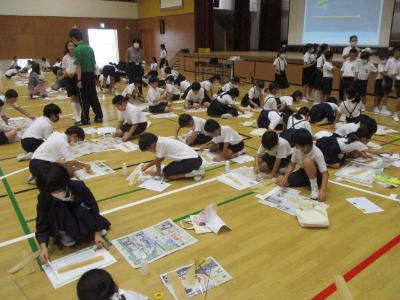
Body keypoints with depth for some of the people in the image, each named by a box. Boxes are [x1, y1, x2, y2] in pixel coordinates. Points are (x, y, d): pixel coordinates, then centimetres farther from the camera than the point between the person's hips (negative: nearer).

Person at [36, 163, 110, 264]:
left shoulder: (79, 187, -32)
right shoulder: (44, 198, -30)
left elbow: (93, 207, -20)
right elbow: (42, 226, -25)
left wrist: (97, 233, -21)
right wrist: (43, 247, -42)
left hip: (78, 214, 0)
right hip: (59, 223, 0)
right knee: (56, 210, -34)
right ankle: (63, 234, -9)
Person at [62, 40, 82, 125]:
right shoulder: (65, 58, 3)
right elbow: (63, 70, 7)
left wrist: (75, 72, -18)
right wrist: (67, 73, -14)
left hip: (77, 77, -1)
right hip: (69, 79, 1)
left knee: (79, 98, 9)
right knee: (73, 98, -2)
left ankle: (78, 115, 25)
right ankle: (77, 119, -4)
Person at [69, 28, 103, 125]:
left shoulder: (78, 49, -13)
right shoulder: (90, 48, 10)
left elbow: (79, 66, -16)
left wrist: (79, 80, -14)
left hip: (84, 76, -6)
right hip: (92, 75, 7)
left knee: (85, 98, 1)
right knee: (94, 97, 11)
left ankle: (85, 119, 8)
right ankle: (99, 117, 14)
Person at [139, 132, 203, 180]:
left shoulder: (159, 143, -15)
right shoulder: (162, 140, 11)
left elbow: (158, 160, -2)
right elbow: (160, 158, 26)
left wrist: (158, 172, 15)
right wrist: (147, 165, 33)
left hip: (190, 161, -9)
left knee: (166, 172, -2)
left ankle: (192, 173, -10)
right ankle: (195, 170, 13)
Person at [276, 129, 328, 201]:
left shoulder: (317, 153, -30)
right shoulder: (296, 149, -16)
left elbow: (325, 173, -31)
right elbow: (292, 164, -6)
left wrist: (322, 190, -45)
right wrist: (285, 177, -23)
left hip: (317, 176, -5)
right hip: (303, 172, 6)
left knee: (307, 161, -37)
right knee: (280, 180, -12)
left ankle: (315, 188, -20)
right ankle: (307, 182, 5)